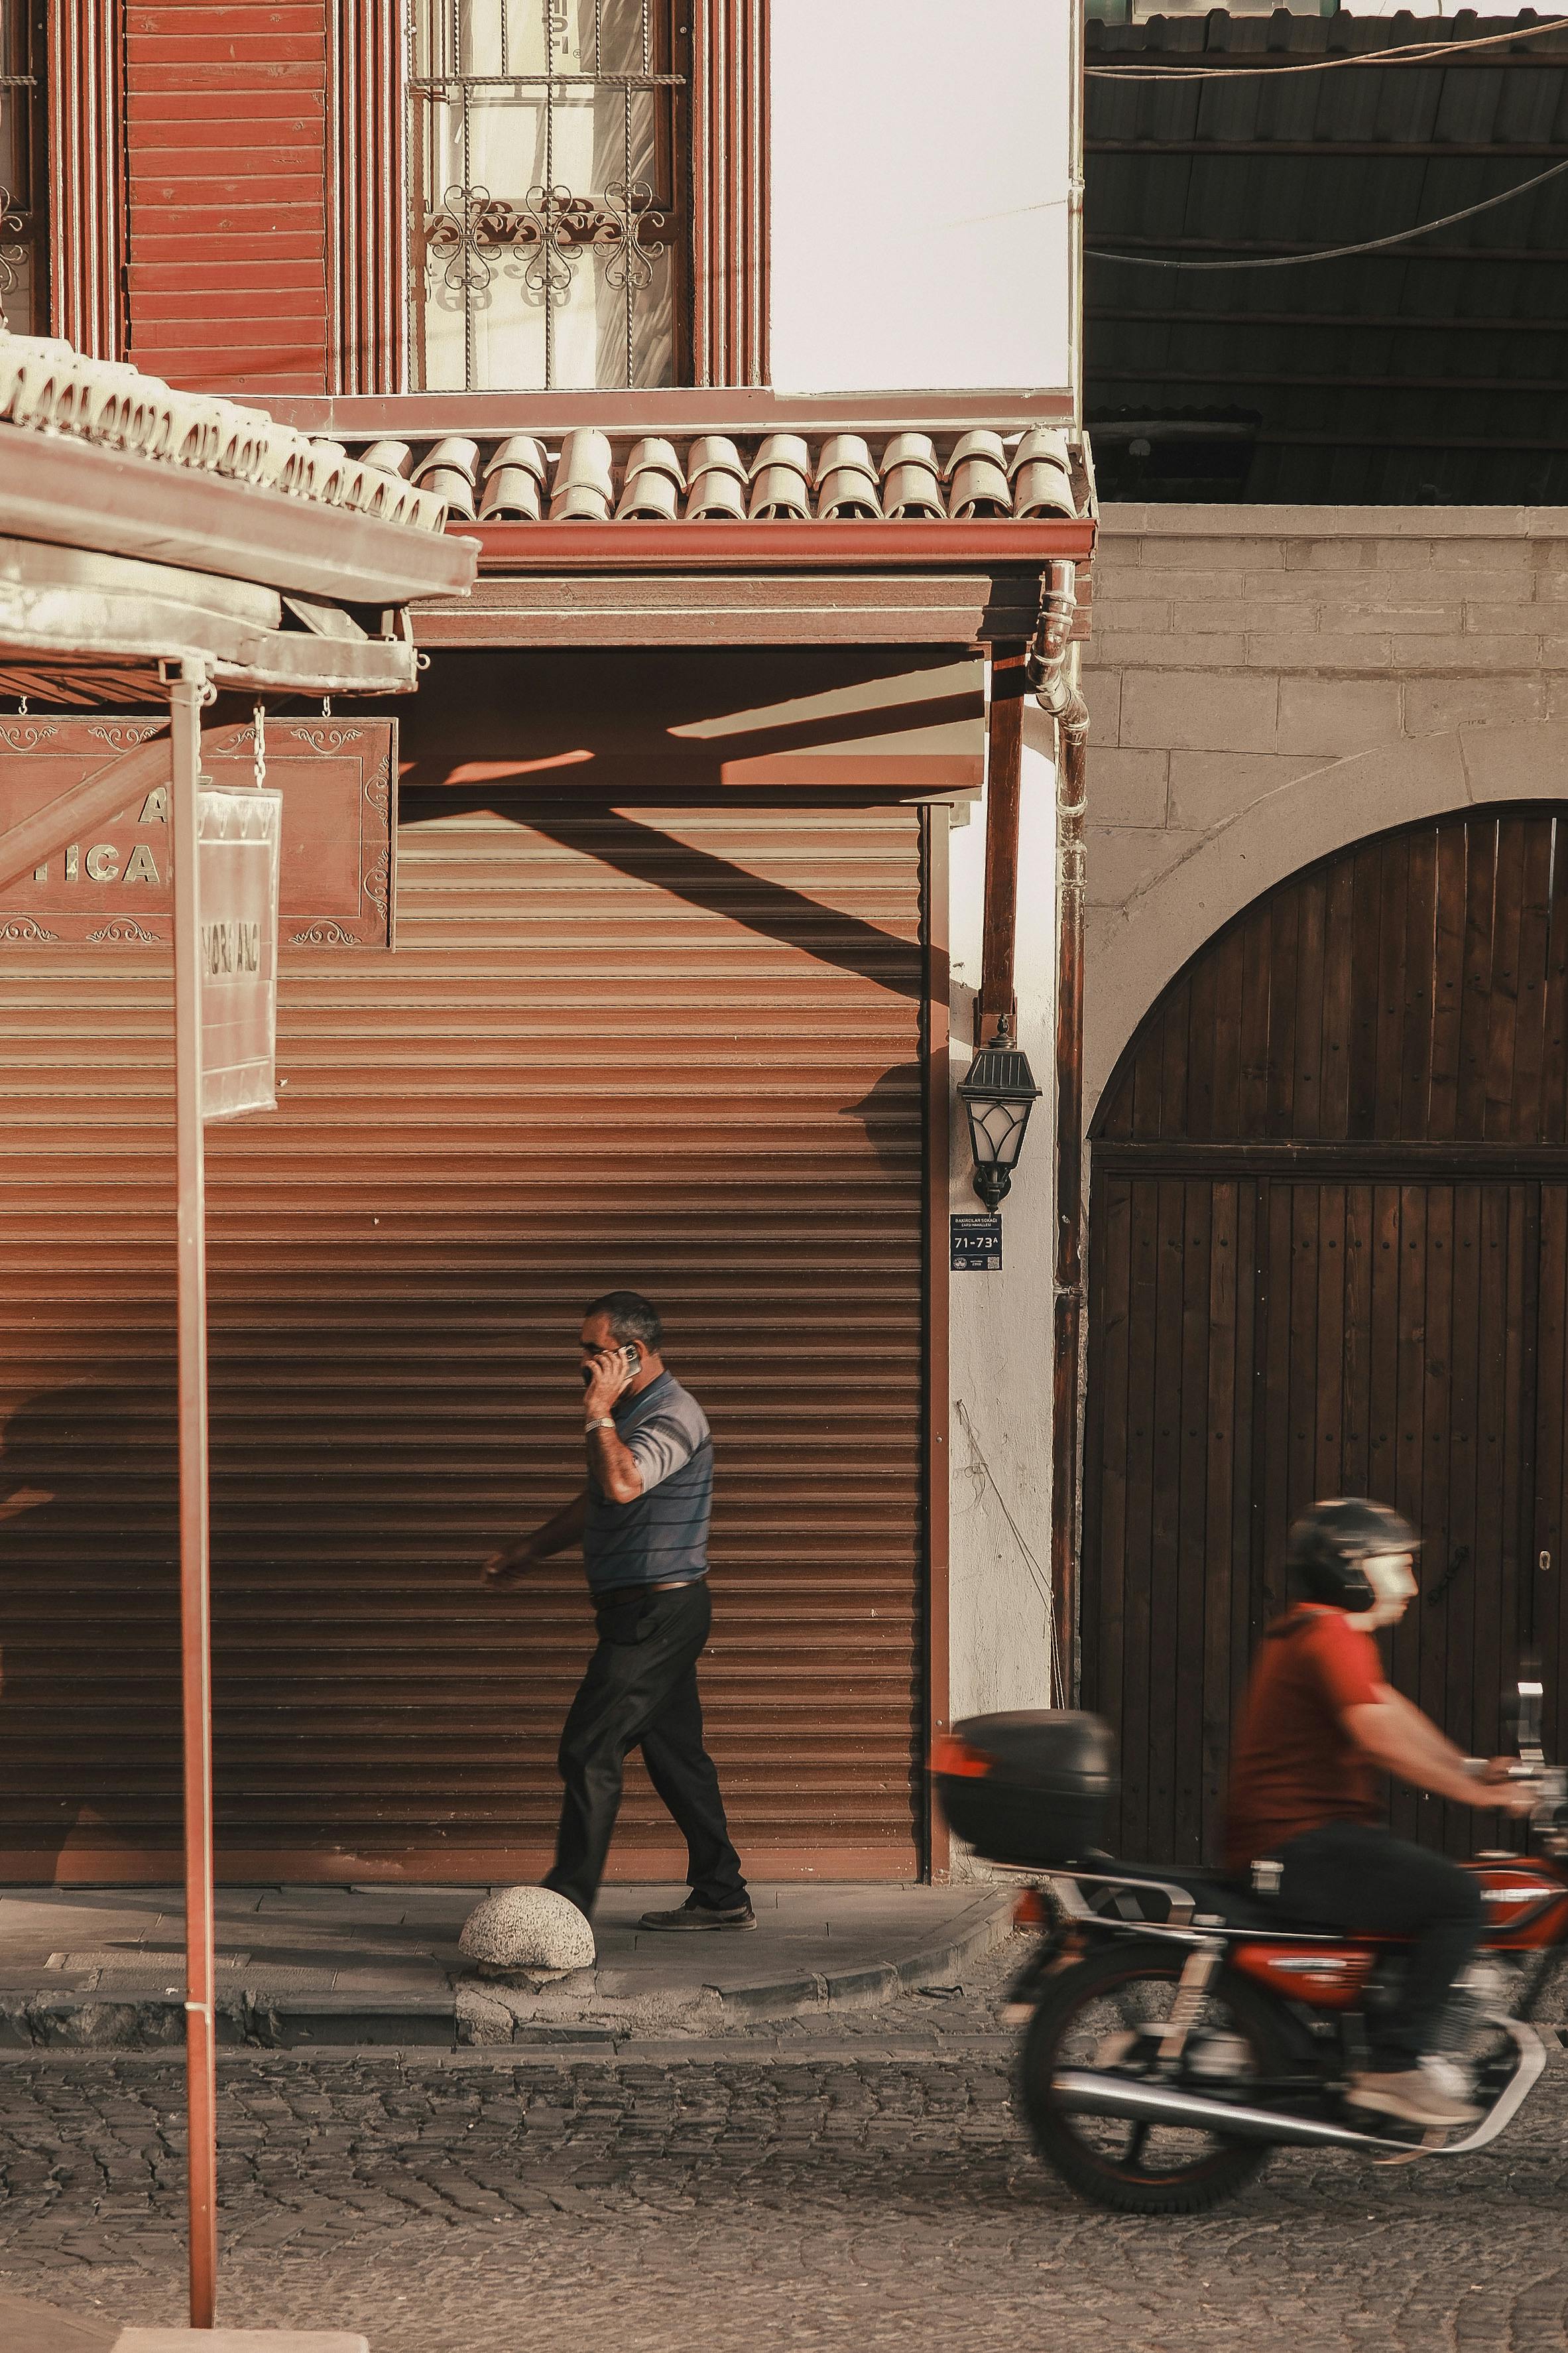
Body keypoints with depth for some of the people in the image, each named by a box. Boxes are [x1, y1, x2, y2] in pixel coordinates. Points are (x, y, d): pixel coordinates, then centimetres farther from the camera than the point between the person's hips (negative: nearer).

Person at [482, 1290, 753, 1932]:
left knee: (589, 1751, -9)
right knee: (675, 1752, 13)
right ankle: (721, 1897, 17)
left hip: (657, 1610, -10)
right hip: (650, 1613, 10)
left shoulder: (673, 1417, -18)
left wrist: (597, 1413, -24)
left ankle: (568, 1903, -7)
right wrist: (529, 1551, 31)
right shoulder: (631, 1412, 15)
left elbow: (622, 1484, -36)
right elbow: (598, 1500, 29)